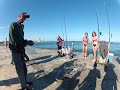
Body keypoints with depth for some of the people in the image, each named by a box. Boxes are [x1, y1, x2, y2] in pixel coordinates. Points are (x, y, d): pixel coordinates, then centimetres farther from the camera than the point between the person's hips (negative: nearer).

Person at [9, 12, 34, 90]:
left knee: (24, 69, 17)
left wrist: (27, 42, 0)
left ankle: (25, 82, 33)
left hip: (21, 51, 8)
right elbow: (14, 40, -20)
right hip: (16, 51, -8)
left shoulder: (20, 27, 16)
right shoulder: (13, 25, -9)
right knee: (20, 70, 0)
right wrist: (27, 42, -13)